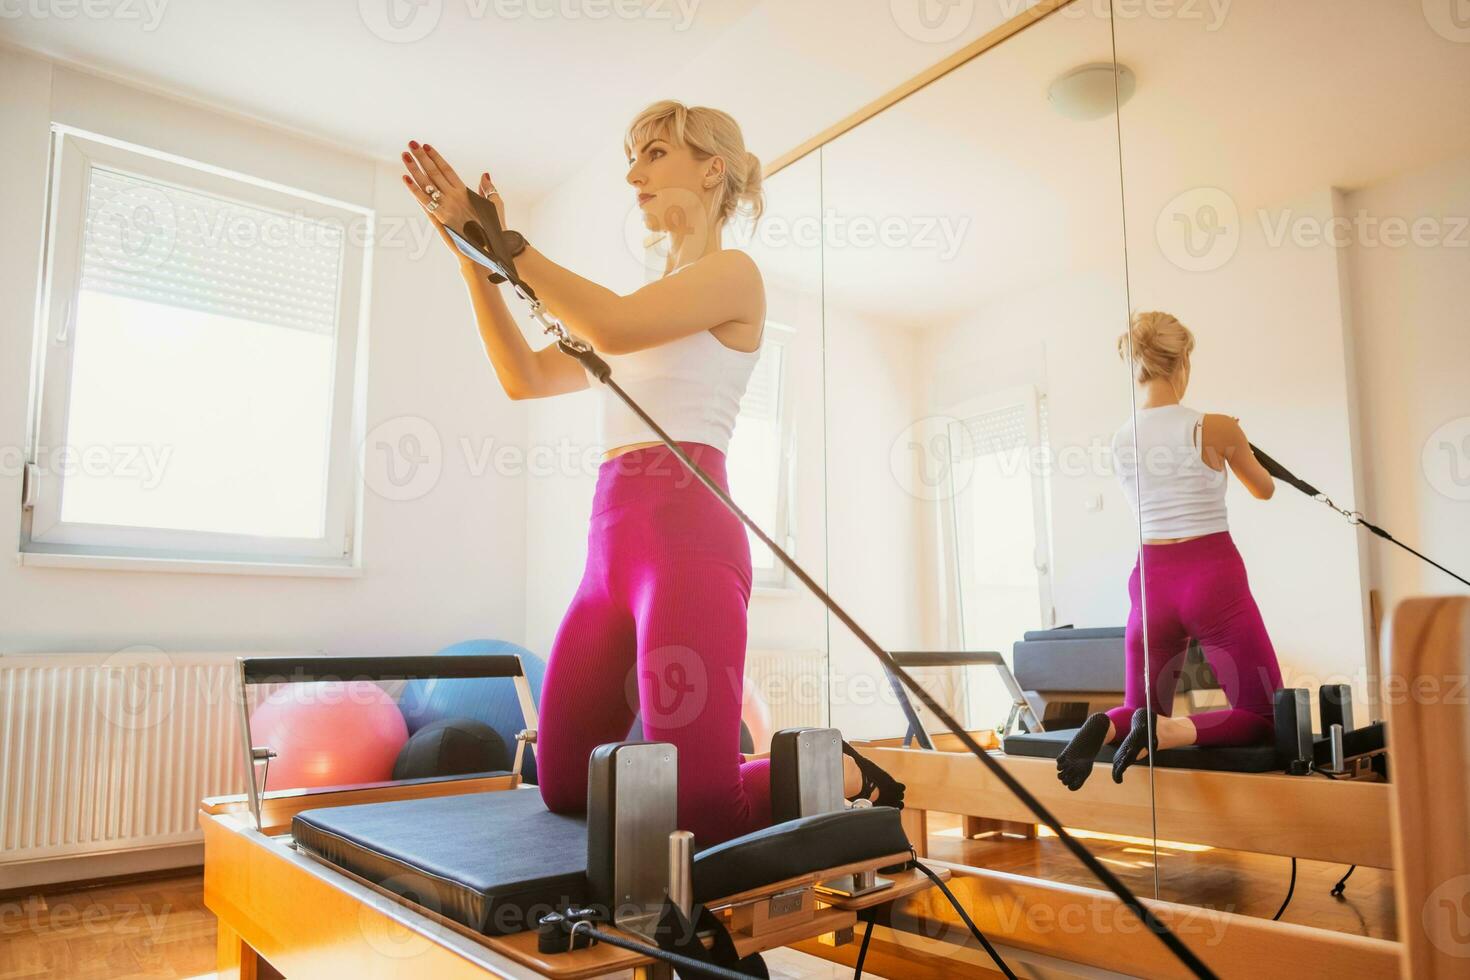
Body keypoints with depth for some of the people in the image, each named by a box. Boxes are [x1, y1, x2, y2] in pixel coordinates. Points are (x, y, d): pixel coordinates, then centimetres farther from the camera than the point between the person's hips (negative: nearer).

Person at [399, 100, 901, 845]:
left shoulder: (732, 273, 2)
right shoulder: (645, 303, 26)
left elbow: (613, 328, -17)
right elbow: (526, 379, 17)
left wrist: (505, 241, -6)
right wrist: (472, 252, 10)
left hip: (685, 537, -8)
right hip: (611, 545, 9)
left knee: (698, 815, -12)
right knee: (563, 786, 12)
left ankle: (843, 774, 20)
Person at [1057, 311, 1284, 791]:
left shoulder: (1120, 440, 3)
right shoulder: (1215, 429, -8)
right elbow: (1264, 490, 12)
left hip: (1151, 580, 4)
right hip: (1213, 577, -4)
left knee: (1143, 710, 19)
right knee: (1263, 715, 9)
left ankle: (1108, 728, -17)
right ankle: (1162, 731, -18)